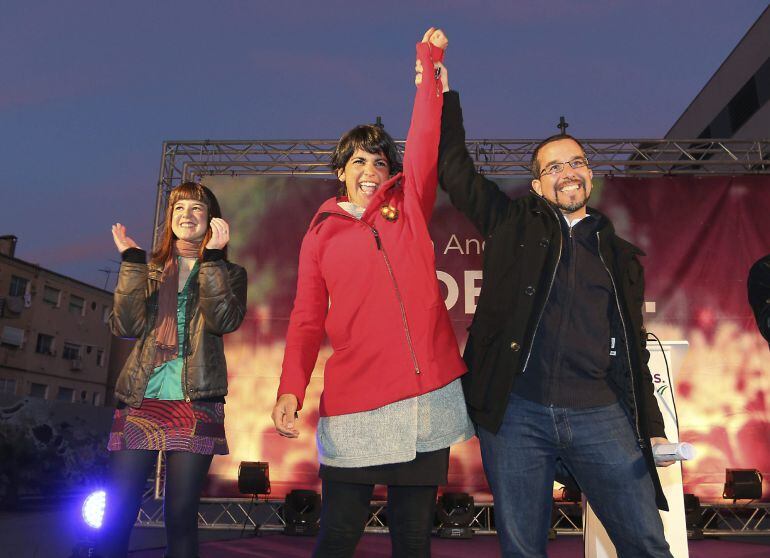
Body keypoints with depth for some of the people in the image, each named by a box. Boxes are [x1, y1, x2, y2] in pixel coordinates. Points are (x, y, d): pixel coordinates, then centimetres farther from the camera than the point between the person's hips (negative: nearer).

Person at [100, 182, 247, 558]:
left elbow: (224, 320, -11)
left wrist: (211, 256, -12)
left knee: (181, 515, 1)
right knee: (116, 514, -1)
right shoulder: (149, 269, 16)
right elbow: (126, 326, 0)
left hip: (196, 403, -2)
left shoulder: (228, 273, 11)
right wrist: (131, 261, -5)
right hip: (140, 399, 2)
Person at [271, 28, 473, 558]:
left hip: (427, 399, 1)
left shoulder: (409, 208, 12)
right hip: (354, 408, -1)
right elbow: (307, 321, 5)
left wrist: (429, 63, 2)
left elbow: (424, 139, 2)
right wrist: (291, 389, -7)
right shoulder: (320, 237, 10)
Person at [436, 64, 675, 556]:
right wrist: (444, 91, 8)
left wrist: (653, 427, 11)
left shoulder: (622, 256, 16)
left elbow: (635, 349, 17)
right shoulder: (514, 225, 10)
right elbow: (455, 167, 9)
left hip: (602, 415, 2)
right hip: (516, 412, -1)